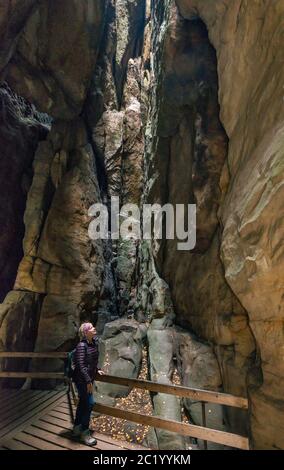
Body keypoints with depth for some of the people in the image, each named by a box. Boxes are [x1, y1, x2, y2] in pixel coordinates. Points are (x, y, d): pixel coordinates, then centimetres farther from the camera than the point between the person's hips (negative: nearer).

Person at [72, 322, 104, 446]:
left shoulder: (94, 342, 0)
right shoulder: (82, 345, -24)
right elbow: (81, 365, -24)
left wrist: (97, 370, 13)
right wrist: (88, 381, -22)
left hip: (89, 377, 8)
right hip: (82, 379, -8)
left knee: (83, 403, 19)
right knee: (89, 403, -3)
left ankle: (77, 428, 36)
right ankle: (84, 433, 15)